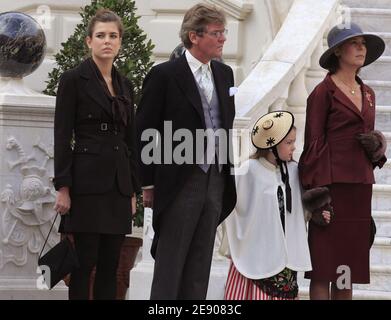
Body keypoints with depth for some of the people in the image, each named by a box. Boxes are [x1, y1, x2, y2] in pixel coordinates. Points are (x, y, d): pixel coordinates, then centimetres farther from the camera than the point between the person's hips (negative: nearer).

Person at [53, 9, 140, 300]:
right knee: (85, 260, -5)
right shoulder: (74, 80, -3)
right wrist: (63, 188, -13)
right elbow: (62, 137, -7)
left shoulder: (124, 86, 15)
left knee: (110, 264, 5)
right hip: (88, 182, -6)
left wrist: (133, 190, 13)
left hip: (118, 183, 6)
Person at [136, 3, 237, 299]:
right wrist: (148, 184, -8)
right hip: (180, 182, -6)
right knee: (170, 264, -2)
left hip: (216, 181, 6)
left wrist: (227, 173, 11)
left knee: (200, 266, 9)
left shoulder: (224, 74, 11)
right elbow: (144, 132, -7)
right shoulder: (165, 75, -8)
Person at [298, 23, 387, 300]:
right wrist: (314, 189, -12)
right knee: (324, 265, -5)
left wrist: (376, 145, 0)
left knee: (349, 266, 7)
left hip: (360, 184, 7)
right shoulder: (324, 92, -4)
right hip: (332, 182, -7)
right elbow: (314, 142, -7)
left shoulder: (367, 93, 16)